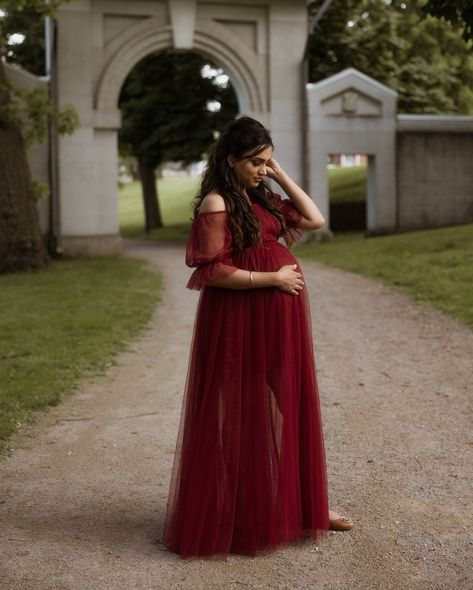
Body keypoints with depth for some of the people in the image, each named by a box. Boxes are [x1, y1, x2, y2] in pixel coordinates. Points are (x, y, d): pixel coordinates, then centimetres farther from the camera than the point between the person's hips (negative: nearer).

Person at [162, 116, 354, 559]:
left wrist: (282, 177, 6)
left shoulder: (261, 199, 12)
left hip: (279, 320, 8)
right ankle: (237, 517, 17)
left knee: (288, 410, 15)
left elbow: (314, 220, 11)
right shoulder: (216, 203, -12)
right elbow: (212, 272, -19)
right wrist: (272, 278, -16)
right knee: (242, 417, 2)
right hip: (240, 321, -8)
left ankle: (296, 505, 29)